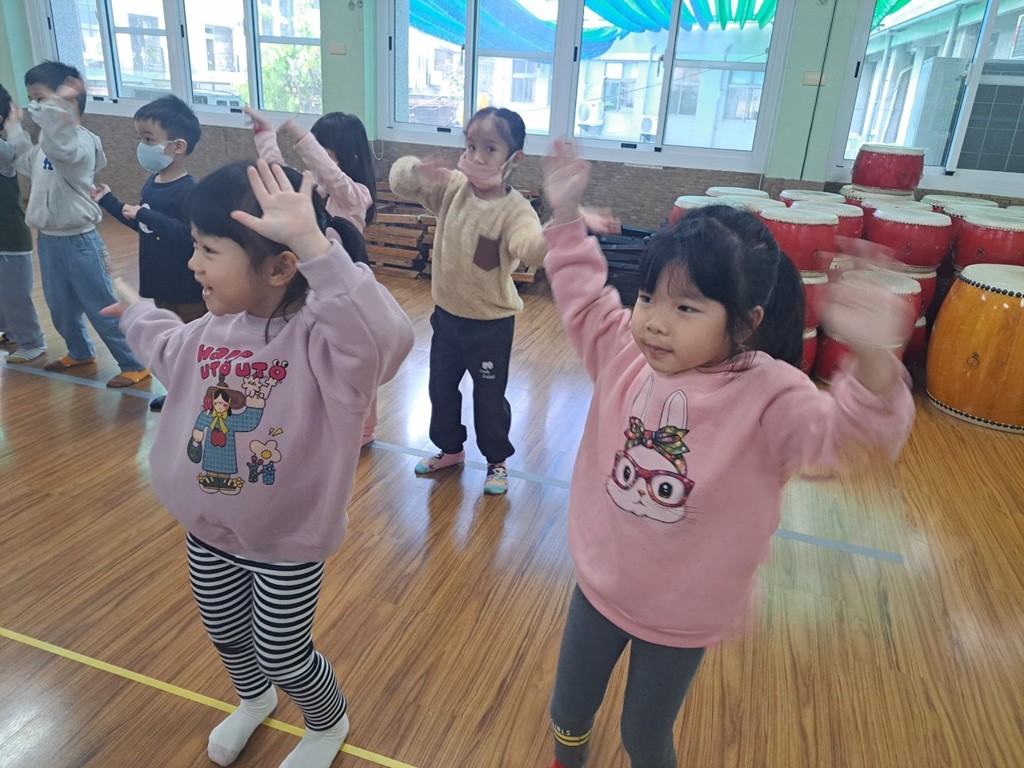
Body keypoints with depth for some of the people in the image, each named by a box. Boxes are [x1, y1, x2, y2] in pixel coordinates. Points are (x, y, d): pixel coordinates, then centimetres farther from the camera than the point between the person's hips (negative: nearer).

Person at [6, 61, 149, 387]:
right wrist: (15, 128, 28)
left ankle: (134, 364, 11)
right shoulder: (50, 137, 9)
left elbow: (59, 148, -45)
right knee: (60, 307, 21)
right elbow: (29, 165, 27)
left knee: (102, 308, 0)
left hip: (77, 241, -9)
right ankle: (80, 352, 42)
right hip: (48, 239, 9)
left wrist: (57, 104, -45)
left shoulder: (79, 140, -21)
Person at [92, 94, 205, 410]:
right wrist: (109, 202, 20)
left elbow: (191, 235, -33)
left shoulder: (188, 190, -22)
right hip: (160, 280, 9)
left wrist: (145, 214, -30)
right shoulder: (152, 182, 5)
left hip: (188, 286, -9)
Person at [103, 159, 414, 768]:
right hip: (208, 531, 7)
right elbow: (171, 349, 21)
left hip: (288, 542, -7)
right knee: (225, 634, 28)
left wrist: (311, 241, -55)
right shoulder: (214, 329, -6)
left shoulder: (317, 339, -29)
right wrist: (137, 314, 40)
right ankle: (254, 700, 63)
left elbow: (387, 337, -54)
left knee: (282, 656, 14)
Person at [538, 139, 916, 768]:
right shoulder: (626, 354, -12)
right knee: (569, 711, 25)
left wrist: (872, 360, -54)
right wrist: (567, 214, -5)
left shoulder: (767, 394, -24)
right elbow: (583, 295, 0)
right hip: (600, 583, 4)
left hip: (682, 615, -4)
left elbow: (848, 430, -35)